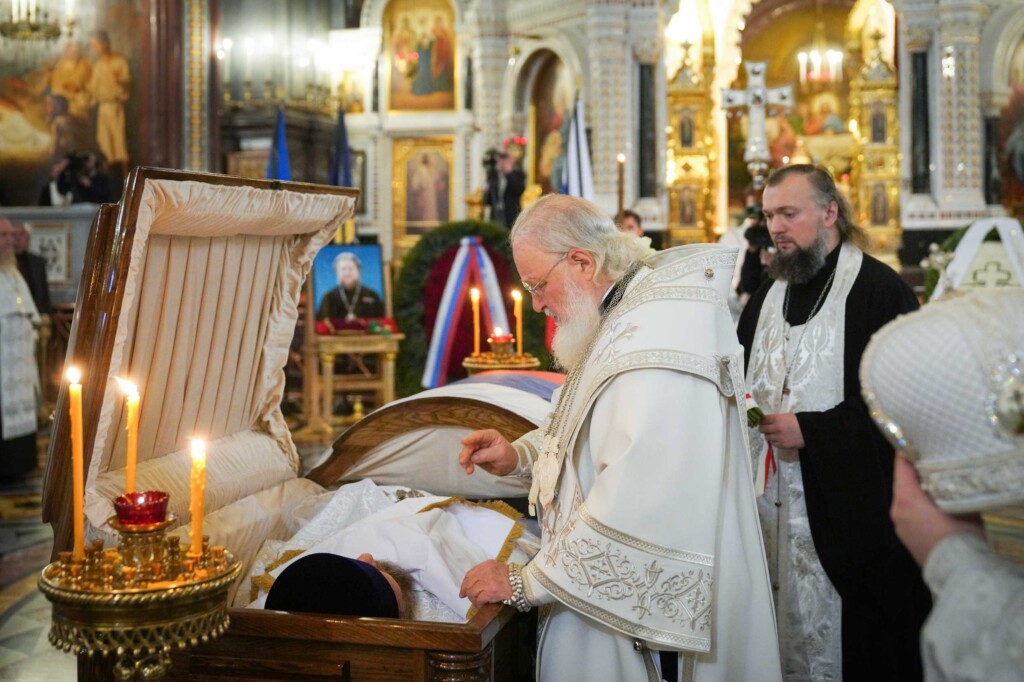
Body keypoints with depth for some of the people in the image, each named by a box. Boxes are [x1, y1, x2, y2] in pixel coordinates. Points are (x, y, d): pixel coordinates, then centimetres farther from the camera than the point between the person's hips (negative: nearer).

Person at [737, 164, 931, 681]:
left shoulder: (878, 289, -10)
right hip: (772, 499, 7)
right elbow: (744, 380, 24)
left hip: (847, 507, -6)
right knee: (784, 637, 13)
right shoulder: (769, 295, 14)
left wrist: (810, 430, -19)